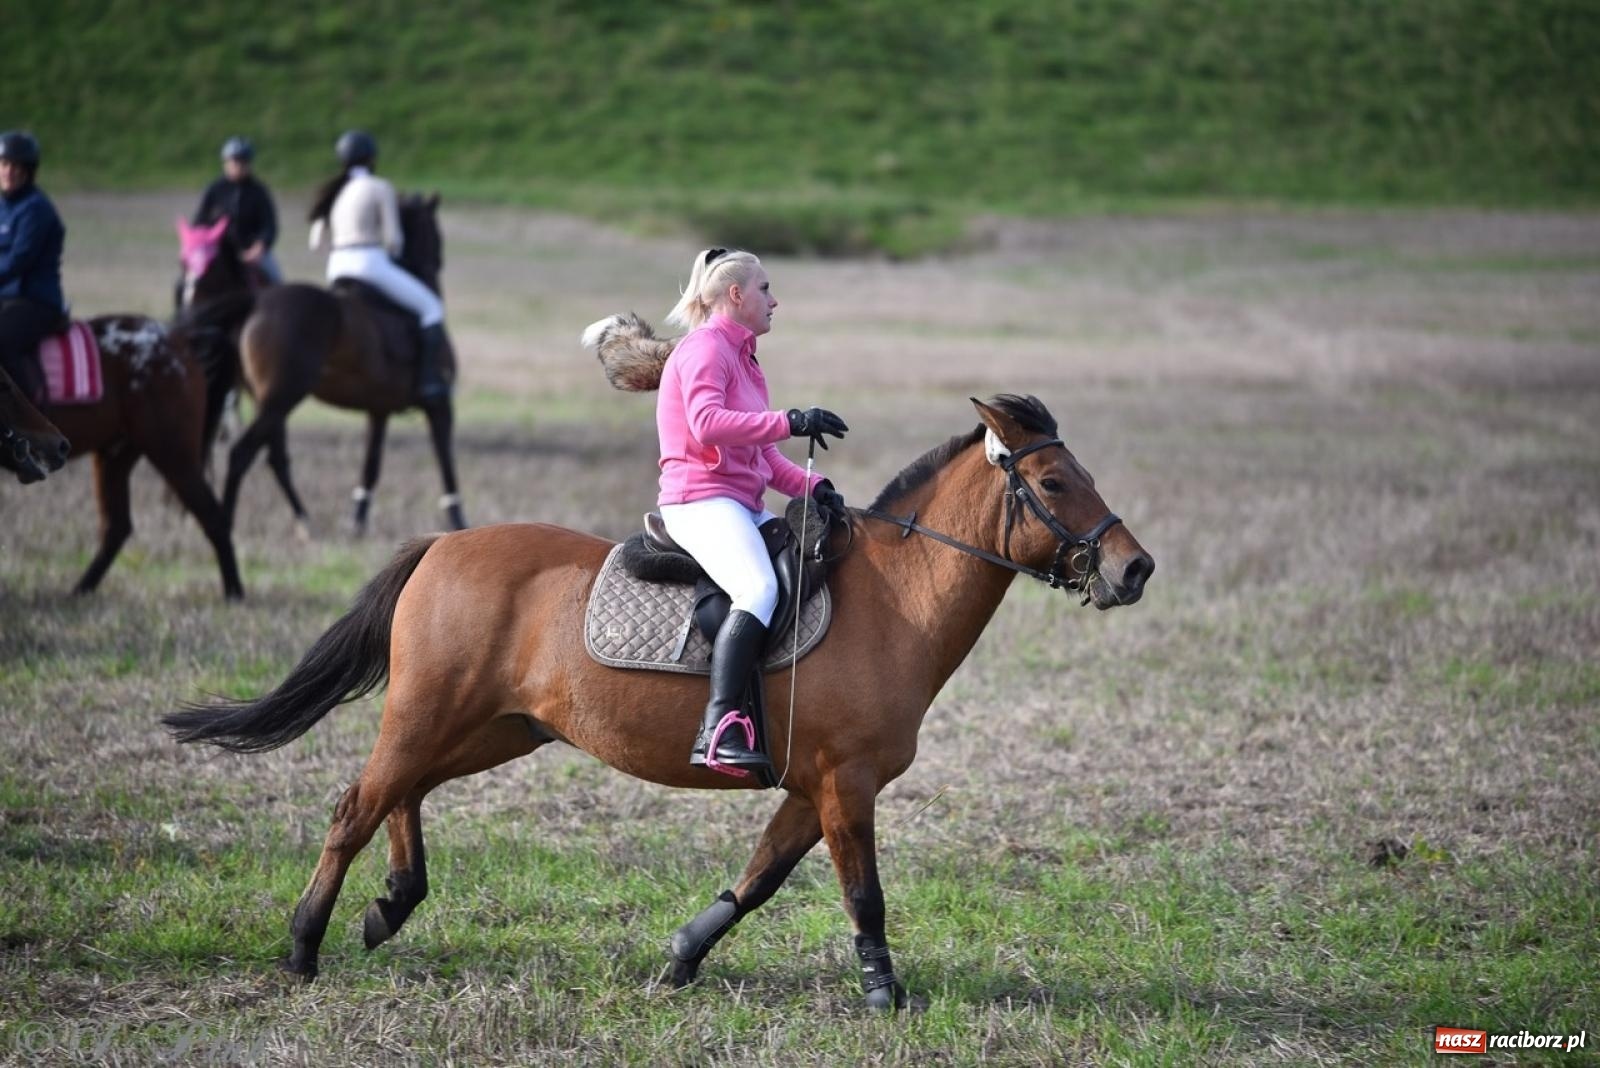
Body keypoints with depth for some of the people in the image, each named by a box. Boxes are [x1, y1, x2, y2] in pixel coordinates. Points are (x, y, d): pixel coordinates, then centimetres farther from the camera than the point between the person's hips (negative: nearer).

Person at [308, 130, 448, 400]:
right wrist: (393, 254, 12)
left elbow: (316, 241, 13)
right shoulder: (380, 188, -6)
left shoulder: (333, 192, 13)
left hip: (336, 269, 7)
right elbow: (393, 238, -9)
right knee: (432, 308, 6)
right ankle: (428, 380, -5)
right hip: (371, 265, -7)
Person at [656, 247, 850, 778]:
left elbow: (762, 454, 21)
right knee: (759, 587, -32)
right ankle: (720, 728, -42)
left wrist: (811, 485, 3)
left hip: (743, 505, 10)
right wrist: (790, 422, -26)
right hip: (700, 498, -10)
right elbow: (706, 424, -23)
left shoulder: (741, 357, 25)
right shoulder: (704, 347, -5)